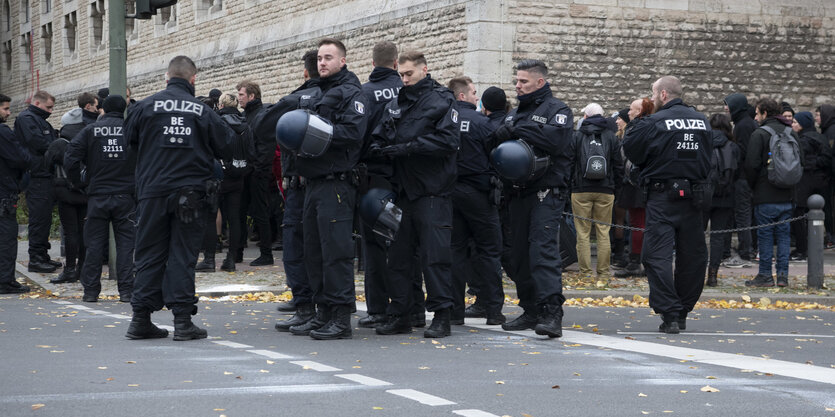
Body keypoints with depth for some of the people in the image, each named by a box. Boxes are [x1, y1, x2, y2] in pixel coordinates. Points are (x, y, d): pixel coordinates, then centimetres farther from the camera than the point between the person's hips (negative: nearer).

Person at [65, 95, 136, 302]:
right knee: (126, 243, 4)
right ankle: (126, 290, 1)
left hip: (97, 196, 1)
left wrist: (76, 183, 7)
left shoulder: (90, 130, 1)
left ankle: (90, 290, 7)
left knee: (95, 244, 6)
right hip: (126, 196, -1)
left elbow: (70, 159, -6)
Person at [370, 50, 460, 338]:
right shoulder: (396, 104, 17)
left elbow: (448, 140, -14)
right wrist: (379, 148, -8)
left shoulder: (442, 101, -2)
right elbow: (379, 138, 16)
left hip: (432, 192, -6)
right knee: (398, 255, 8)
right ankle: (398, 315, 14)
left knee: (435, 255, -6)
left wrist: (406, 148, -16)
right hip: (402, 190, 6)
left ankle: (442, 316, -1)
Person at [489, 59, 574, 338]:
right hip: (519, 193, 7)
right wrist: (502, 135, -7)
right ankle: (531, 310, 16)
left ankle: (552, 313, -21)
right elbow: (497, 142, 17)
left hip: (546, 192, -7)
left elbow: (556, 138, -20)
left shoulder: (557, 110, -1)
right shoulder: (515, 113, 21)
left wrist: (517, 130, -15)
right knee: (519, 253, 8)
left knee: (543, 248, -17)